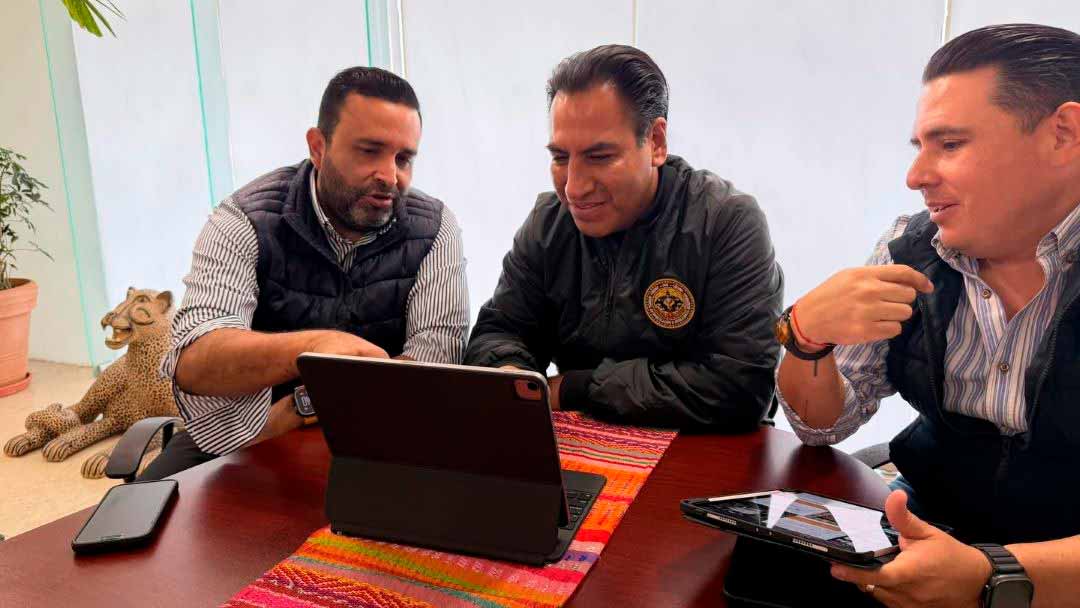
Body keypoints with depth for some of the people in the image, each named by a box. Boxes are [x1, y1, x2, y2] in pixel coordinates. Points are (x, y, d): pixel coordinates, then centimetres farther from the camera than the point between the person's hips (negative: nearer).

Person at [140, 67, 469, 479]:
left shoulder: (434, 229, -9)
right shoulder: (245, 221, -14)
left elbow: (435, 360, -16)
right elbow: (193, 363, -27)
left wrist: (301, 406, -23)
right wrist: (309, 347, -47)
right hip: (242, 433, -1)